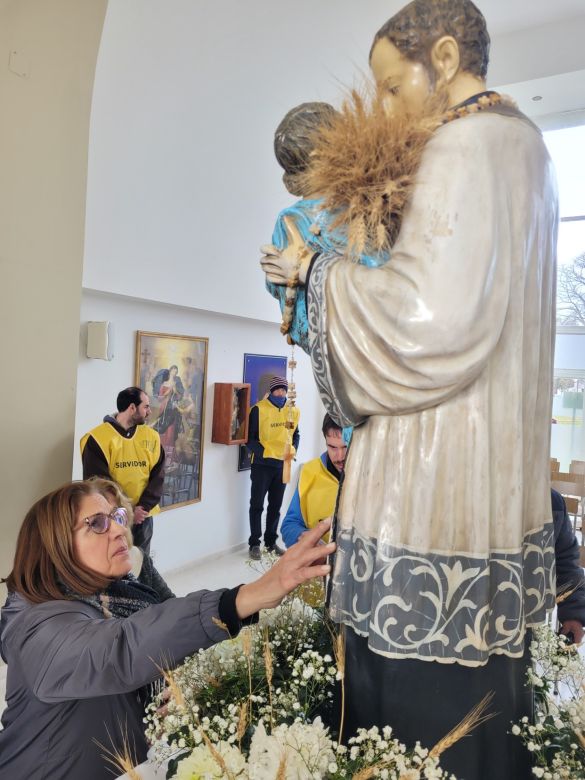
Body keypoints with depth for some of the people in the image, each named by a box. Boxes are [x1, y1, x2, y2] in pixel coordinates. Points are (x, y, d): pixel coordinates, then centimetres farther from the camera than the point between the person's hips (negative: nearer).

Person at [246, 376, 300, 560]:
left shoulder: (293, 411, 5)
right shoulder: (259, 409, -9)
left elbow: (296, 434, 17)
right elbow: (250, 438, -9)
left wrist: (293, 448, -2)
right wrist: (264, 452, -21)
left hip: (282, 465, 4)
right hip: (262, 464, -4)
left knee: (276, 505, 13)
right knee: (257, 505, 3)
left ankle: (271, 542, 26)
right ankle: (254, 544, 14)